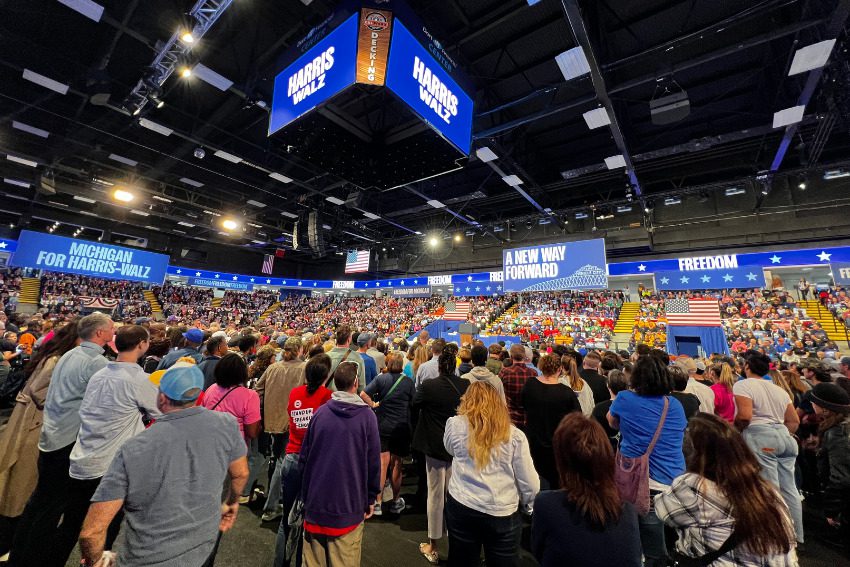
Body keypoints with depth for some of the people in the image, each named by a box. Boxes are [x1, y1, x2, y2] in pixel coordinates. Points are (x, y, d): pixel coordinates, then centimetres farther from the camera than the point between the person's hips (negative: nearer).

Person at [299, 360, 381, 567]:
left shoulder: (320, 412, -6)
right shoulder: (367, 416, -13)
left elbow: (304, 457, 1)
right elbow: (373, 462, -8)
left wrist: (306, 492, 15)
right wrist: (371, 499, 5)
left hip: (316, 501, 3)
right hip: (349, 503, -3)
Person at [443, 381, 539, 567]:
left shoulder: (455, 425, -10)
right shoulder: (515, 435, -11)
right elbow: (530, 483, -5)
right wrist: (527, 506, 14)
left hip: (461, 508, 1)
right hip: (503, 514, 0)